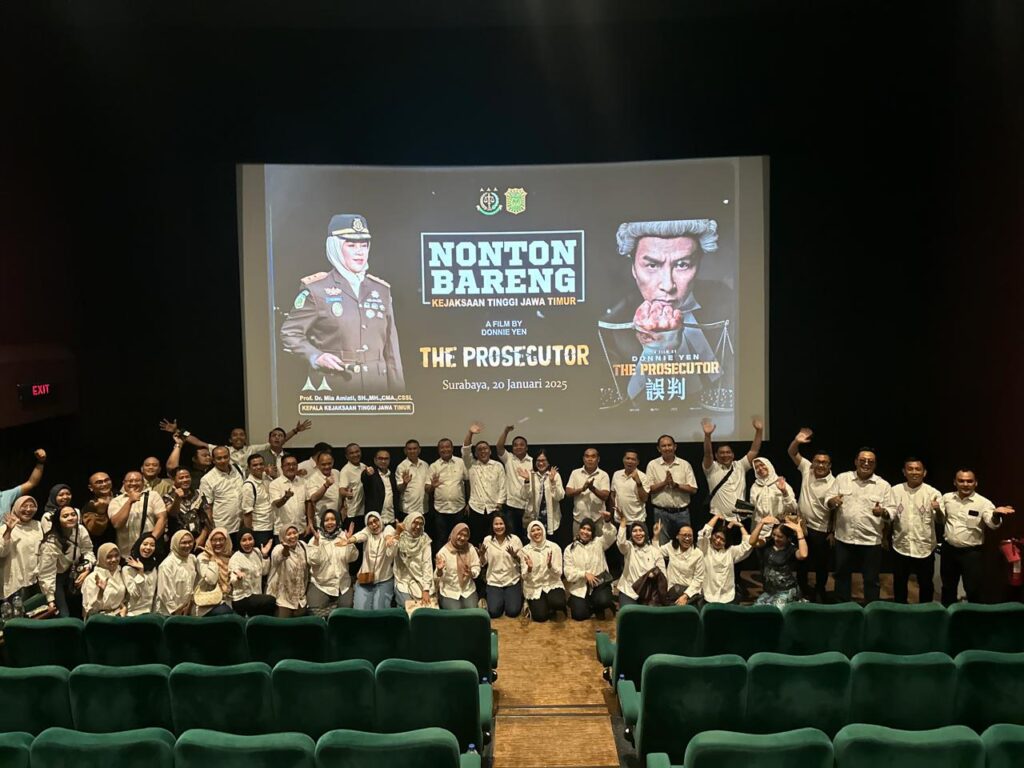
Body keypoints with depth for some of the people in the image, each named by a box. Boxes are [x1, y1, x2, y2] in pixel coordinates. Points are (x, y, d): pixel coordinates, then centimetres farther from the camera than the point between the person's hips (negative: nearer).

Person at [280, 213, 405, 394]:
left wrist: (398, 394, 10)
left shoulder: (381, 289, 12)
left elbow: (391, 349, 12)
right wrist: (315, 356, -17)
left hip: (378, 386, 4)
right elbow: (289, 333, 1)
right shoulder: (315, 289, 0)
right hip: (332, 388, -3)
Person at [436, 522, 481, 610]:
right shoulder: (444, 551, -9)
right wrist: (439, 570, -30)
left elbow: (476, 567, 3)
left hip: (468, 590, 3)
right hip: (449, 591, -2)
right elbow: (439, 576, -7)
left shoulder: (471, 549, -1)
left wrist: (471, 573, -19)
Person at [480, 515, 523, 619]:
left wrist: (514, 555, -23)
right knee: (494, 612, -14)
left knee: (512, 612, -12)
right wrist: (482, 554, -18)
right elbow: (483, 563, 3)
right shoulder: (487, 540, -2)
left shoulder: (515, 539, -6)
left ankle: (518, 597, 22)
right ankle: (500, 599, 20)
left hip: (512, 581, -1)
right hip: (494, 582, 1)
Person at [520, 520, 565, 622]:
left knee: (558, 602, -31)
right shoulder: (525, 551, -4)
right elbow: (525, 577, -6)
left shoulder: (554, 547, -6)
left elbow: (558, 574, -7)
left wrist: (550, 565, -27)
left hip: (552, 584, 0)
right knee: (540, 616, -21)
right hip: (534, 587, 0)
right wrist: (529, 568, -28)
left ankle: (552, 608, 4)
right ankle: (535, 605, 13)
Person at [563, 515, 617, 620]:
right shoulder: (570, 549, 6)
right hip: (579, 587, 0)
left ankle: (598, 608, 7)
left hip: (599, 583, 0)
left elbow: (610, 536, -15)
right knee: (579, 615, -19)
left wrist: (607, 521, -34)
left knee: (603, 601, -30)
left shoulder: (598, 543, 6)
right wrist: (584, 574, -17)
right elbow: (568, 572, -2)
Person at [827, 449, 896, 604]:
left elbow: (892, 510, -3)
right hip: (844, 539, 2)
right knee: (842, 577, 15)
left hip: (871, 541, -2)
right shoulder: (842, 479, 3)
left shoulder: (884, 485, -1)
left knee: (871, 580, 9)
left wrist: (883, 512, -25)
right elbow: (829, 502, 4)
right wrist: (833, 501, -19)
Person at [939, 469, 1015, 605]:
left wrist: (996, 514, -47)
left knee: (972, 590, 5)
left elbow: (992, 524, -26)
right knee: (948, 587, 17)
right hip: (948, 550, 4)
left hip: (971, 552, -4)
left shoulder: (983, 503, -11)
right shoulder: (947, 498, 2)